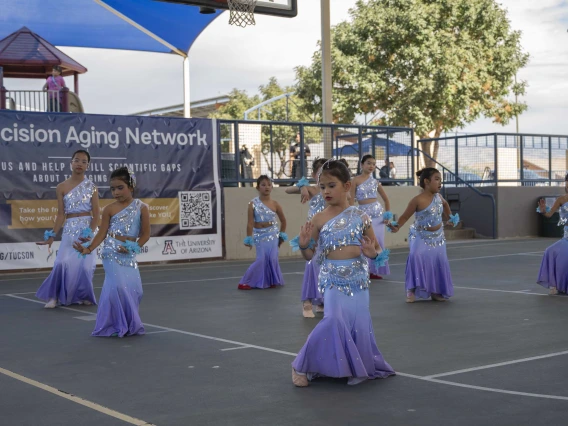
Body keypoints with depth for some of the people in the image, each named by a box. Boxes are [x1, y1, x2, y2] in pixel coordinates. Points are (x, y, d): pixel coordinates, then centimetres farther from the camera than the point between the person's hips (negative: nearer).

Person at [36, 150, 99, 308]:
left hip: (87, 229, 0)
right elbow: (61, 215, 4)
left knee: (85, 265, -4)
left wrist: (89, 233, -15)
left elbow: (96, 214, -1)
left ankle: (83, 295, 17)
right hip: (69, 230, 0)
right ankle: (54, 296, 0)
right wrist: (52, 236, -2)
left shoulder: (91, 187, 2)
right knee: (62, 263, -15)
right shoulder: (62, 187, 4)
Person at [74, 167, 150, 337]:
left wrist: (133, 248, -11)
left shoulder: (142, 207, -1)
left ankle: (130, 324, 20)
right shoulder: (110, 209, -3)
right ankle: (117, 325, 2)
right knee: (118, 286, -13)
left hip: (129, 254, 3)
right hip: (111, 252, -3)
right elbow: (102, 233, -5)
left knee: (134, 288, 2)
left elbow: (145, 234, 0)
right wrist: (88, 248, -17)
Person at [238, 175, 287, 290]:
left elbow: (283, 221, 11)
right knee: (261, 259, -6)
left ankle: (272, 280, 15)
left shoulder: (274, 204, -2)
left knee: (272, 258, -6)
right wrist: (249, 239, -9)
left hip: (272, 234, 2)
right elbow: (250, 223, -7)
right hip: (259, 235, -2)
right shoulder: (253, 204, -7)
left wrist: (282, 235, 11)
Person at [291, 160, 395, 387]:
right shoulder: (319, 219, -4)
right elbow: (310, 256, 2)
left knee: (359, 323, 2)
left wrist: (372, 253, -11)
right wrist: (303, 246, -18)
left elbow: (376, 249, 11)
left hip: (358, 279, 2)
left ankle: (360, 366, 26)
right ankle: (302, 366, 0)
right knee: (334, 320, -16)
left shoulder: (360, 217, 0)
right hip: (333, 279, -2)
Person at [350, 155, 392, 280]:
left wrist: (387, 214, 8)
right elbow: (351, 200, -6)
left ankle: (375, 270, 14)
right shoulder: (356, 180, -3)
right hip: (364, 213, -5)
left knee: (378, 242, 5)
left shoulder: (375, 181, 10)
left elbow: (386, 199, 18)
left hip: (378, 212, 5)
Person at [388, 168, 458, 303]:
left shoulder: (438, 197, 0)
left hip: (437, 237, 6)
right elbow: (405, 217, -17)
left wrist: (450, 216, 22)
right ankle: (411, 290, -17)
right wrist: (397, 226, -34)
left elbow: (445, 204, 27)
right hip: (421, 236, -6)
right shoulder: (418, 200, -19)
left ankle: (436, 291, 17)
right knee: (416, 257, -27)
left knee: (440, 261, 0)